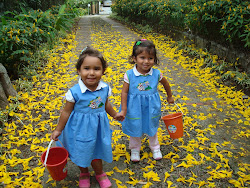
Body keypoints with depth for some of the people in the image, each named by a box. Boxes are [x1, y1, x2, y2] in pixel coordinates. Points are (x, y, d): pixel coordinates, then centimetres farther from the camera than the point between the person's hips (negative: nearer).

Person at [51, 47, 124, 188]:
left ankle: (100, 173, 49)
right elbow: (66, 112, -10)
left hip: (98, 128, 2)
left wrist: (114, 115, 22)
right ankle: (84, 173, 50)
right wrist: (58, 130, -1)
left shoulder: (105, 88, -12)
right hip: (80, 129, -2)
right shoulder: (75, 92, -23)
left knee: (96, 152, 19)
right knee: (82, 153, 19)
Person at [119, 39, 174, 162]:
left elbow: (166, 84, 8)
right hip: (135, 109, -1)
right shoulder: (129, 75, -17)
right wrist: (124, 109, -10)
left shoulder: (156, 74, -12)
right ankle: (135, 149, 42)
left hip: (151, 108, 2)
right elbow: (124, 92, -11)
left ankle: (155, 147, 47)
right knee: (134, 129, 17)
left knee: (152, 128, 22)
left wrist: (169, 97, 21)